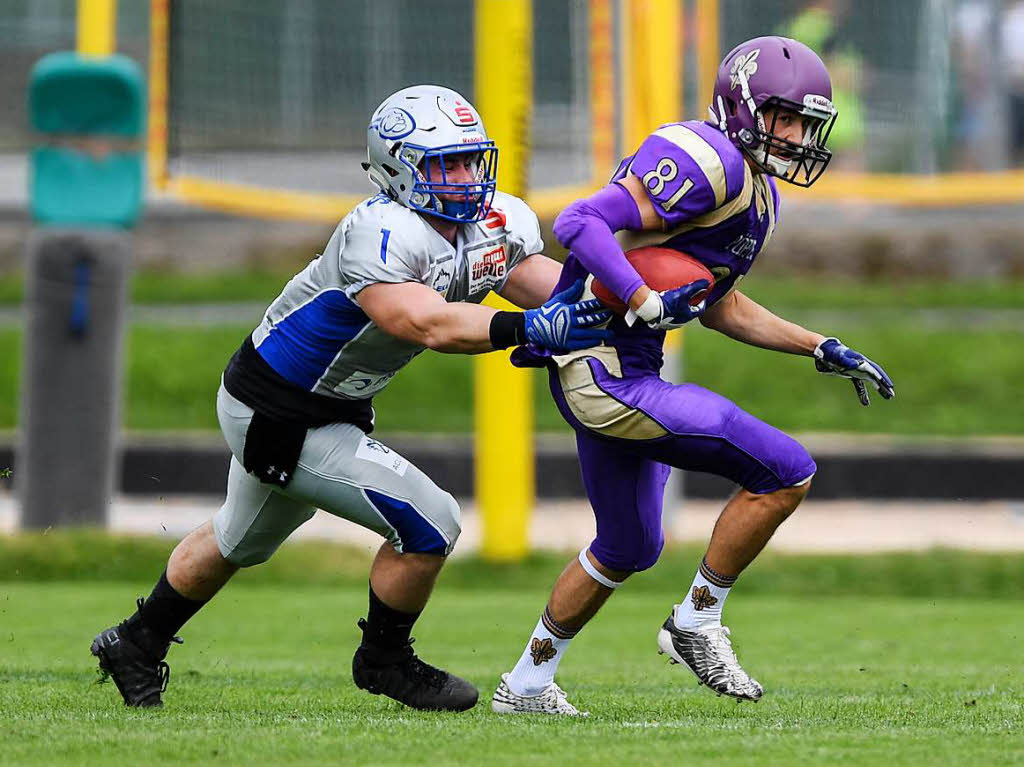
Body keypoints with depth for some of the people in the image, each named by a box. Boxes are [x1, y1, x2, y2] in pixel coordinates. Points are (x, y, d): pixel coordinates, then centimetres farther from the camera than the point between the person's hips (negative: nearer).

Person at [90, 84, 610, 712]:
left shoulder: (500, 225, -7)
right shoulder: (381, 234, -33)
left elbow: (557, 292, -11)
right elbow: (429, 325, -46)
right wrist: (524, 329, -55)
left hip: (335, 411, 10)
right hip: (278, 418, -10)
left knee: (241, 540, 30)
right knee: (430, 525, -12)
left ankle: (138, 643, 51)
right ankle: (384, 660, 11)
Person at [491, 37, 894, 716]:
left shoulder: (757, 194, 15)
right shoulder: (708, 163, -17)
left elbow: (719, 305, 27)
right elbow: (580, 222, -24)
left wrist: (824, 351, 23)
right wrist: (648, 303, -29)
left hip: (620, 375, 11)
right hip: (606, 373, -11)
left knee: (629, 548, 25)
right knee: (786, 472, -10)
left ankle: (527, 684, 36)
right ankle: (697, 623, 4)